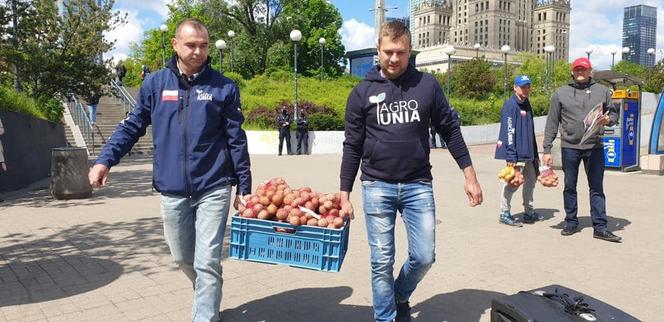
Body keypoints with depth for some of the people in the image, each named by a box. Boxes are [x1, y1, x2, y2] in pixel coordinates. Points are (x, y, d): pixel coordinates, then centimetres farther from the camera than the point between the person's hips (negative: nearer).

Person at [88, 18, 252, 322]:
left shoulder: (224, 87, -2)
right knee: (183, 257, 17)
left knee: (207, 262, -5)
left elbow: (236, 140, 1)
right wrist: (104, 160, -6)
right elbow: (131, 126, 8)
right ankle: (208, 296, 44)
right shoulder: (155, 84, 2)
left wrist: (244, 187, 2)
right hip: (172, 190, 3)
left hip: (213, 189, -2)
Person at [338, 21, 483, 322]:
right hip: (377, 187, -1)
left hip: (418, 185, 1)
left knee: (424, 257, 4)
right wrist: (344, 195, 0)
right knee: (382, 263, 4)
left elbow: (450, 130, 7)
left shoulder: (427, 85, 3)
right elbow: (352, 147, 3)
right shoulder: (362, 92, 1)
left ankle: (400, 297, 34)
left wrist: (470, 175, 3)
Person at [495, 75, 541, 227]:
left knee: (531, 180, 16)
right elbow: (509, 131, -19)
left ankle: (529, 213, 29)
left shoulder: (526, 105, 14)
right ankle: (505, 214, 9)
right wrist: (511, 156, -23)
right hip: (517, 154, -9)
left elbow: (531, 131, 18)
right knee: (512, 183, -3)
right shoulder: (510, 105, -13)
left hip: (528, 153, 9)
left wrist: (535, 154, 18)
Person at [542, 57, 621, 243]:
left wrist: (608, 119, -11)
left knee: (597, 187, 2)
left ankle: (600, 227, 7)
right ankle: (571, 223, 19)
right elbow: (552, 123, 4)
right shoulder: (560, 93, 6)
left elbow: (613, 113, 15)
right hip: (569, 147, 0)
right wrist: (547, 149, -1)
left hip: (595, 147, 0)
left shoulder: (602, 91, 9)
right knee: (569, 187, 8)